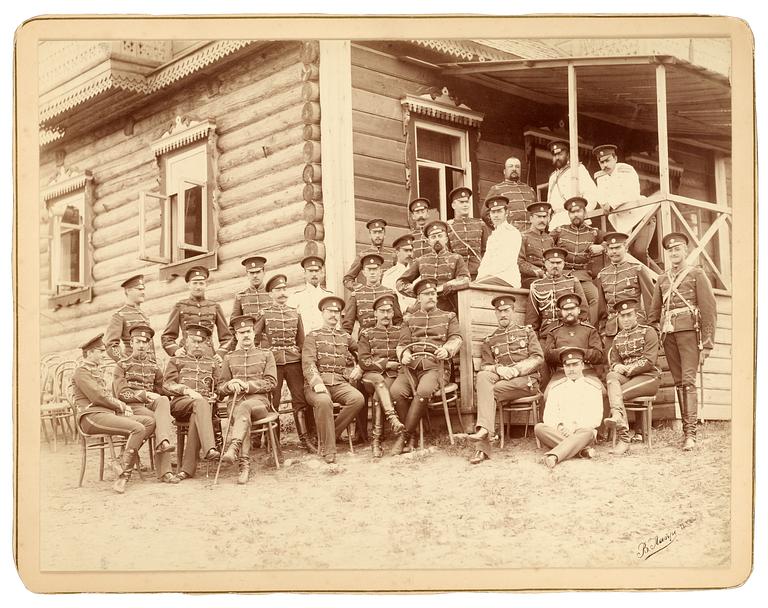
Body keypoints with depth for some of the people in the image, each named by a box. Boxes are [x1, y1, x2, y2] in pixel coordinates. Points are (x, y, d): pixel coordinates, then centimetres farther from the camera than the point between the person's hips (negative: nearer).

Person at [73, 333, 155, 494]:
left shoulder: (96, 371, 28)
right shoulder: (81, 371, -3)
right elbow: (97, 397, -13)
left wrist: (122, 405, 7)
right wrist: (121, 406, -2)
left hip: (107, 413, 10)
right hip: (91, 416, -10)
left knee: (150, 421, -8)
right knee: (138, 428, -28)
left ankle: (124, 461, -14)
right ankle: (124, 473, -24)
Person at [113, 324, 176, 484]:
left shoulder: (153, 365, 22)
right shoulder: (122, 365, 8)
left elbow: (161, 390, 27)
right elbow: (121, 393, -4)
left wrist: (157, 398, 4)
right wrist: (145, 394, -15)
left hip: (151, 404, 3)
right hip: (132, 406, -3)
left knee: (164, 400, -35)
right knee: (166, 421, -31)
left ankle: (163, 441, -52)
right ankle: (164, 471, -32)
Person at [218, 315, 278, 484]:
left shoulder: (266, 354, 16)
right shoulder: (229, 358, 21)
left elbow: (271, 383, 5)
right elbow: (221, 389, 20)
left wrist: (247, 385, -10)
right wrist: (230, 386, -6)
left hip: (259, 402, -1)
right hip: (237, 403, 1)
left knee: (244, 407, -38)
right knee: (243, 417, -36)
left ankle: (233, 448, -58)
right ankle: (244, 465, -48)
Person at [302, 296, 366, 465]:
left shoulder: (346, 337, 22)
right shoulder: (312, 336, 10)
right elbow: (308, 363, -4)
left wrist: (358, 369, 13)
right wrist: (317, 383, -22)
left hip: (340, 383, 4)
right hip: (317, 384, -4)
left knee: (358, 399, -28)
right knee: (324, 401, -38)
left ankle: (330, 435, -14)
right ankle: (329, 451, -32)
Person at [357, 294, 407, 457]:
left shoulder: (400, 332, 19)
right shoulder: (366, 334, 14)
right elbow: (364, 362, 2)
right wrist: (386, 363, -9)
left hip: (394, 375, 1)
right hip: (371, 375, 0)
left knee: (379, 394, -32)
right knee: (379, 380, -38)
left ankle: (376, 440, -35)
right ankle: (392, 418, -53)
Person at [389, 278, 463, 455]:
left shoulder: (449, 317, 21)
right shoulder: (410, 320, 24)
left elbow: (456, 338, 7)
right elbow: (402, 344, 14)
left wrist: (447, 349, -17)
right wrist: (404, 354, -11)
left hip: (434, 365, -2)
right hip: (411, 365, 2)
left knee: (424, 391, -35)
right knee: (396, 391, -30)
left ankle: (405, 434, -22)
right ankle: (414, 433, -13)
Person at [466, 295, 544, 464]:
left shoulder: (527, 332, 15)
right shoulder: (489, 341, 21)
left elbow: (538, 358, 3)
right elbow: (485, 366, 10)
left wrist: (515, 369, -12)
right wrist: (498, 369, -14)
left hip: (527, 380, -2)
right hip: (500, 379, 2)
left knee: (487, 391, -29)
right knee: (482, 376, -33)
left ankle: (483, 447, -35)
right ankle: (484, 429, -44)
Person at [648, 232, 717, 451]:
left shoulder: (697, 274, 5)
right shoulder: (662, 279, 18)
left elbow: (709, 310, -1)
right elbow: (654, 312, 21)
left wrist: (707, 344, -7)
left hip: (689, 331, -5)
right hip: (668, 333, 5)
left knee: (688, 380, -14)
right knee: (678, 382, 4)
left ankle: (691, 433, -18)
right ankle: (686, 429, 8)